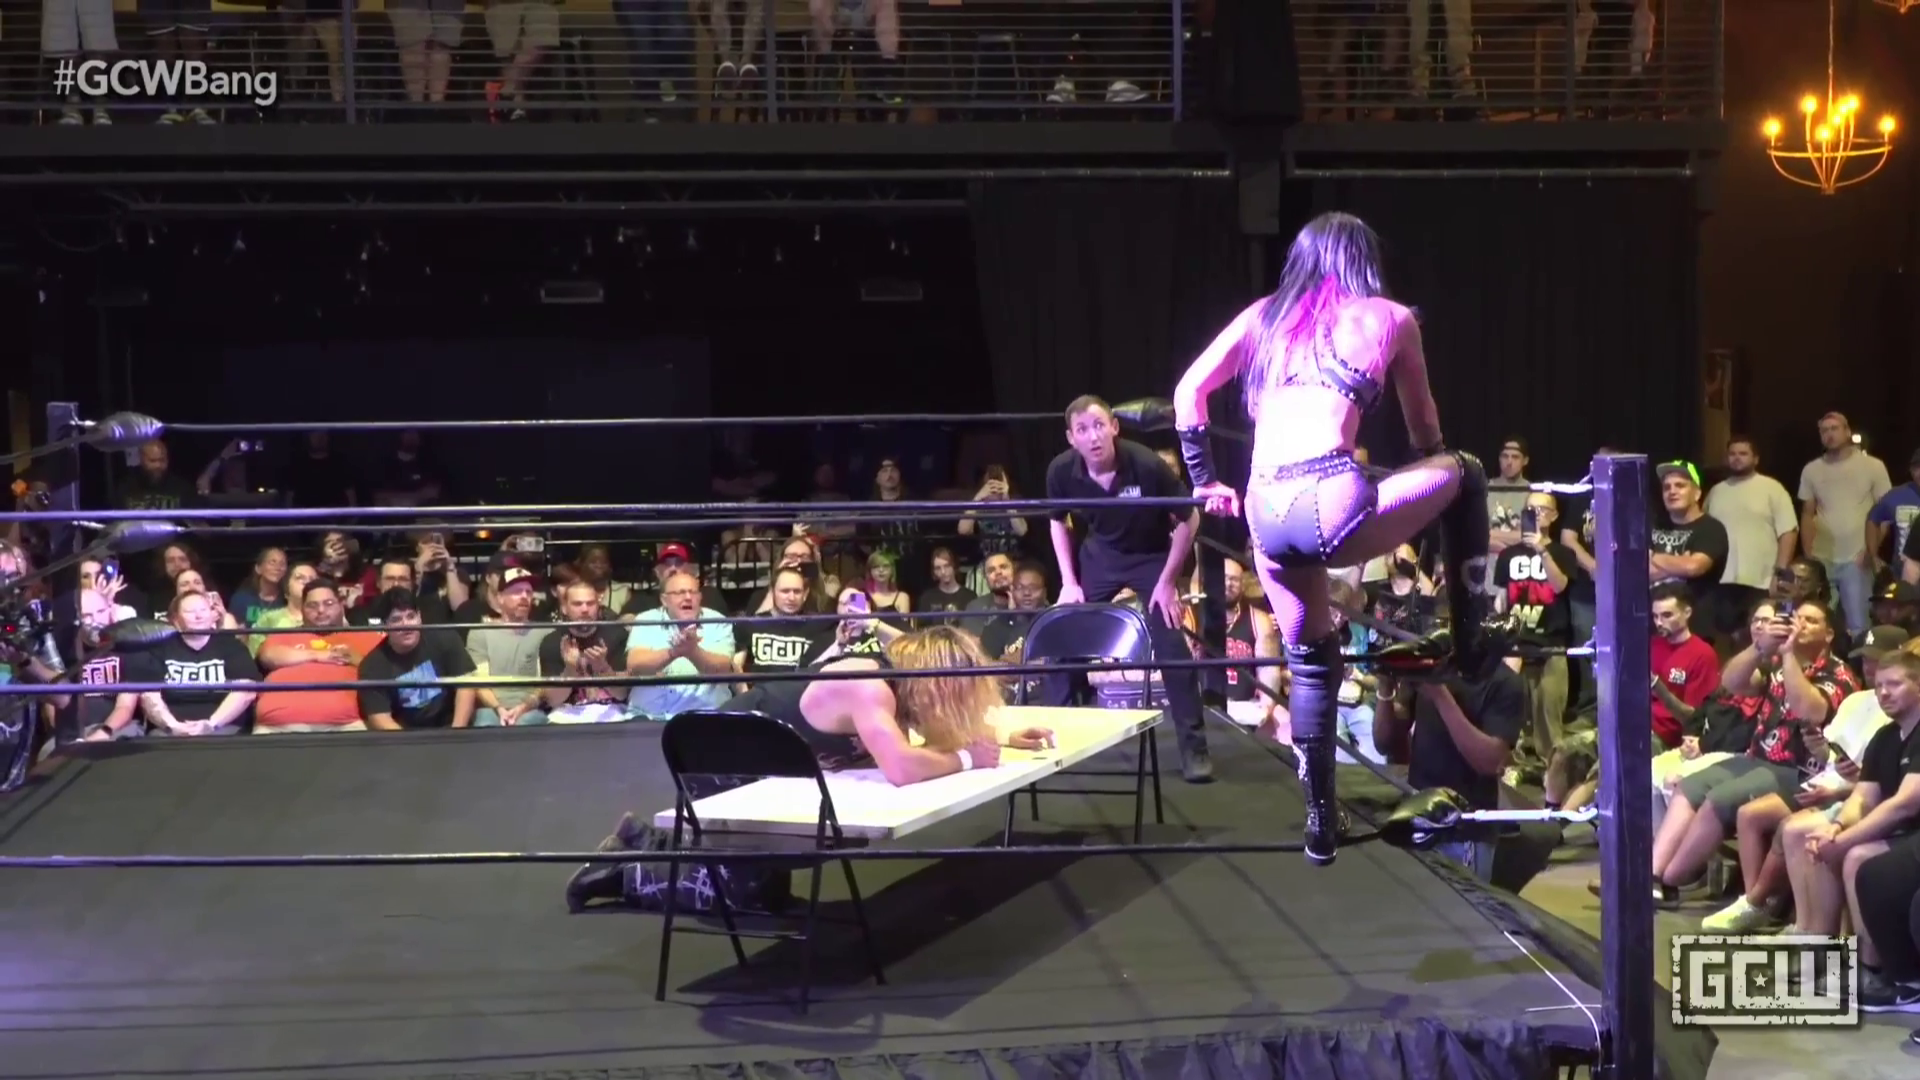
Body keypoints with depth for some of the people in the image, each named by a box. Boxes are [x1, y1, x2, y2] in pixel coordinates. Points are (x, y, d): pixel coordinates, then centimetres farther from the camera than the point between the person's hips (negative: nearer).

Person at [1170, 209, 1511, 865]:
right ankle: (1468, 641, 29)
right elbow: (1425, 431, 27)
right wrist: (1434, 476, 45)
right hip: (1332, 508, -4)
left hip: (1266, 520, 4)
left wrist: (1206, 480, 25)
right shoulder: (1388, 319, 14)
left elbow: (1187, 393, 14)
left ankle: (1320, 822, 30)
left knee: (1310, 659, 24)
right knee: (1464, 474, 22)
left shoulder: (1263, 316, 21)